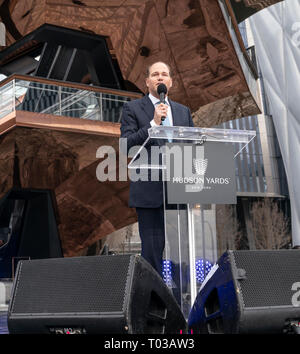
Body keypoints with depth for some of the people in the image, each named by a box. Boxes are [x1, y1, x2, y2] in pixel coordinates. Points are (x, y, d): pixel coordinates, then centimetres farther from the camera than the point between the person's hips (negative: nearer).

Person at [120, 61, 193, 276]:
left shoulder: (183, 111, 17)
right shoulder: (132, 108, 4)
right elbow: (127, 144, -8)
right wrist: (153, 123, -15)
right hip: (149, 191, -4)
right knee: (152, 249, -2)